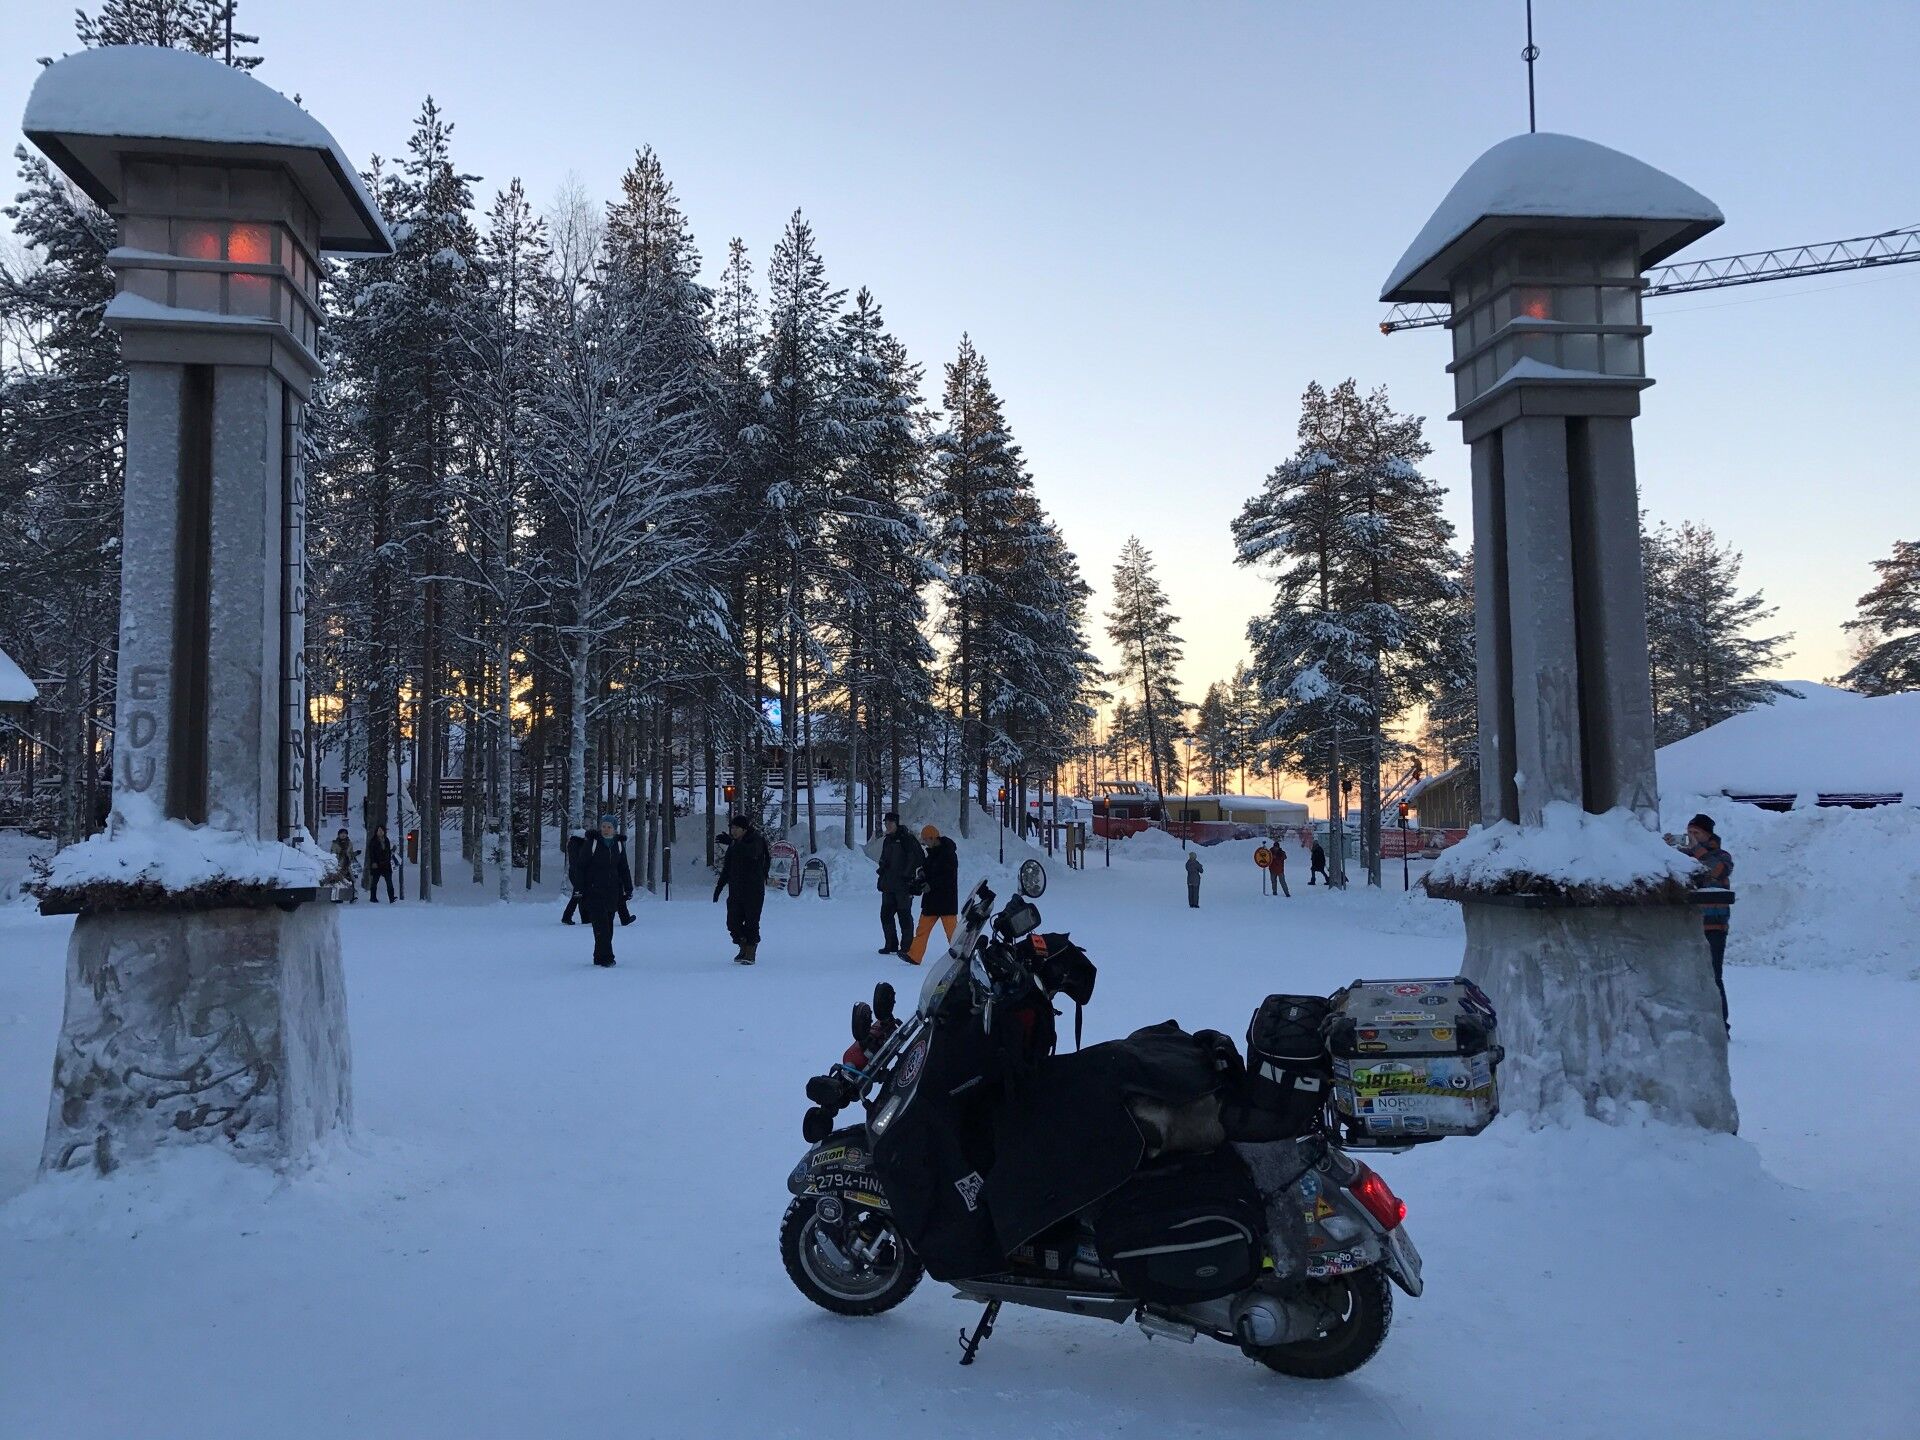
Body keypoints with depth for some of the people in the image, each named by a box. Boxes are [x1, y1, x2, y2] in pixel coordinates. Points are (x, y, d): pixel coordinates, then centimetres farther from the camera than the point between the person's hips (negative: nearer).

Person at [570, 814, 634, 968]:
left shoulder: (619, 845, 9)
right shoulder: (591, 843, -6)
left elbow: (624, 869, 18)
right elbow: (579, 866, -4)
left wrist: (628, 890, 15)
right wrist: (578, 888, -8)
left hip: (612, 891, 5)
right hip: (594, 890, -5)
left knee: (608, 926, 5)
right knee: (601, 924, -13)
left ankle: (599, 958, 14)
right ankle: (605, 958, -14)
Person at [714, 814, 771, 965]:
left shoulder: (756, 841, -8)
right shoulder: (734, 845, 12)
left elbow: (751, 852, -32)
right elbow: (727, 868, 20)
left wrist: (730, 842, -36)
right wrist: (719, 886, 14)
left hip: (754, 890, -6)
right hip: (735, 889, 6)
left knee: (751, 921, -5)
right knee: (733, 921, 4)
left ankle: (751, 953, 4)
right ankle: (743, 948, 22)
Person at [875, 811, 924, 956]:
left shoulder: (907, 838, -9)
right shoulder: (887, 840, 16)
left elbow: (919, 857, -13)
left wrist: (908, 874, -15)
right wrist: (881, 877, 17)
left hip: (903, 885, -8)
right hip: (889, 885, 8)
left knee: (904, 915, -3)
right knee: (886, 914, 8)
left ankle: (907, 946, 4)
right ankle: (891, 945, 18)